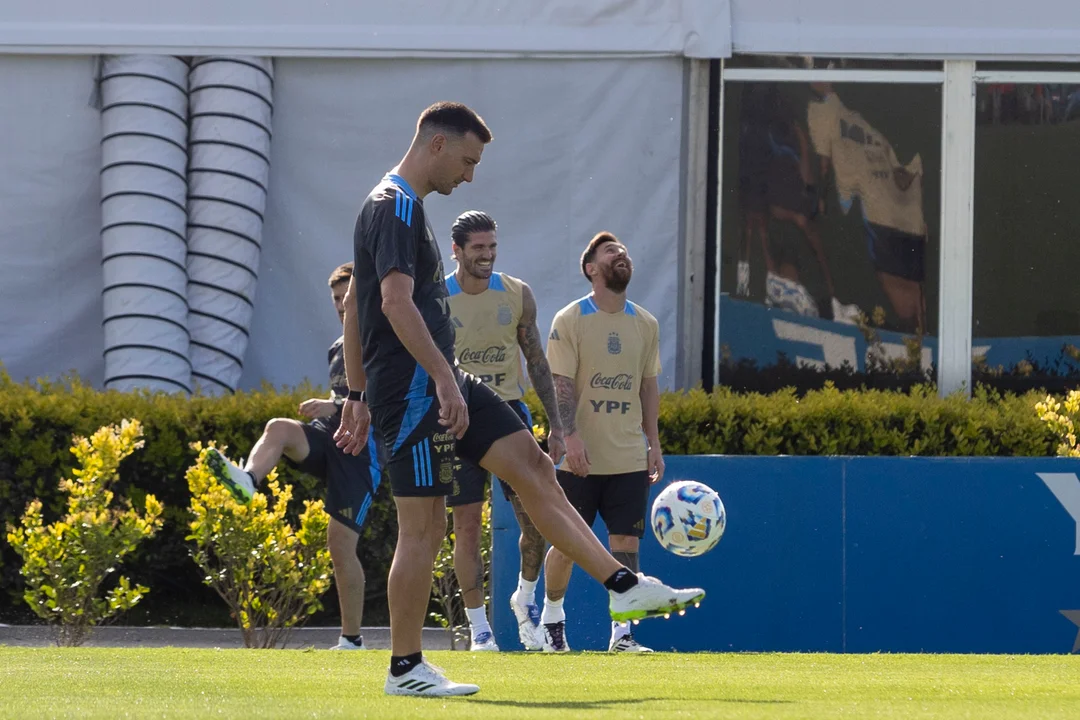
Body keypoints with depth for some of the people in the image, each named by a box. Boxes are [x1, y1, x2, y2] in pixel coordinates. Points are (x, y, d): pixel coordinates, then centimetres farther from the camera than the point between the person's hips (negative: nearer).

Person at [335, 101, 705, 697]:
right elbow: (397, 301, -26)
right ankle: (405, 669, 2)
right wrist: (443, 378, -29)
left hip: (440, 383, 11)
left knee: (532, 466, 5)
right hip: (414, 386, -11)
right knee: (424, 525, -6)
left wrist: (358, 395, 25)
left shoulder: (402, 206, 19)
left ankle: (624, 587, 3)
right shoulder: (395, 207, -14)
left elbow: (355, 307, 24)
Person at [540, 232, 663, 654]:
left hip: (629, 457, 3)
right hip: (581, 457, -3)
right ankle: (552, 619, 23)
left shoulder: (645, 325, 10)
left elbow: (648, 385, 15)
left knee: (626, 543, -3)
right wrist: (570, 434, -20)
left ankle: (621, 633, 1)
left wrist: (654, 444, 11)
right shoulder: (570, 321, -4)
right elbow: (560, 382, -9)